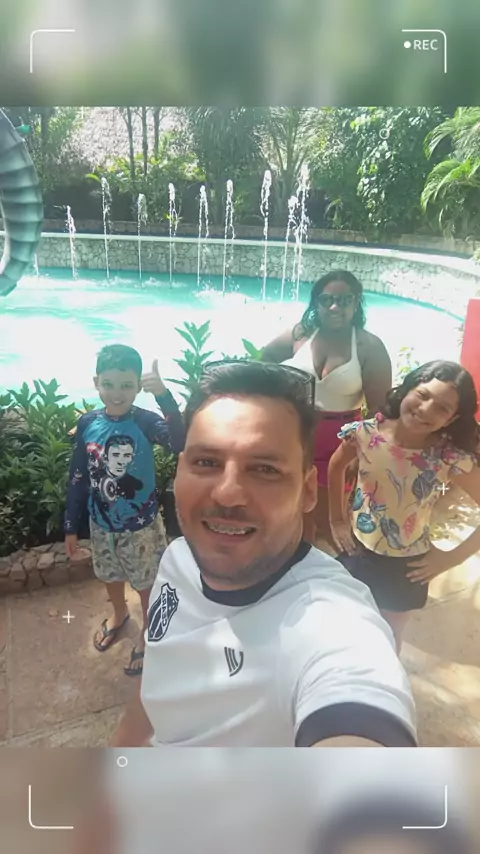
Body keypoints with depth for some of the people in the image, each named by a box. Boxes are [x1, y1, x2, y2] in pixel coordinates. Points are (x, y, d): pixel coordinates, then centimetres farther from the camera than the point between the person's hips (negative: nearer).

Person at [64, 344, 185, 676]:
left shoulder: (145, 421, -21)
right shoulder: (88, 423, -10)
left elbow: (180, 444, -42)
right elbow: (78, 478, -1)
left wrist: (165, 395, -54)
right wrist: (72, 526, 4)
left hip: (142, 524, -4)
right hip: (102, 523, 4)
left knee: (148, 582, 16)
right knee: (111, 575, 28)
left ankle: (148, 634, 43)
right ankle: (119, 614, 58)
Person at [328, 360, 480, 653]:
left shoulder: (452, 459, -23)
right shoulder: (366, 432, -18)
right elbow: (336, 467, 1)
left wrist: (452, 558, -13)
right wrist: (337, 519, 2)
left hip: (406, 566, -1)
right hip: (357, 551, 1)